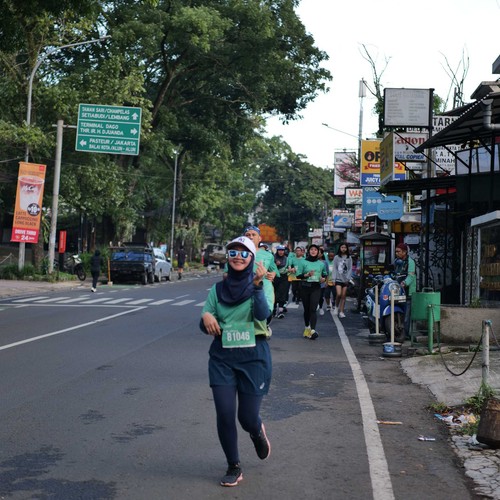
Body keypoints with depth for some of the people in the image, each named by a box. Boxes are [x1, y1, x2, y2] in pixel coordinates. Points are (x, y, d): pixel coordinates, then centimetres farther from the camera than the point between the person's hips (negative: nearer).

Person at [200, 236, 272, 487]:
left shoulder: (260, 284, -3)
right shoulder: (218, 289, 5)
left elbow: (263, 313, -21)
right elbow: (205, 327, 4)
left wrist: (257, 284, -31)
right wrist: (206, 317, -18)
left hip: (253, 357, -2)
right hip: (222, 358, 2)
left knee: (247, 417, 2)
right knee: (225, 415, -4)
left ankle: (258, 432, 41)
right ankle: (233, 468, 17)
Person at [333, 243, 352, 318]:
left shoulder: (349, 258, 7)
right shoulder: (336, 257, 4)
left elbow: (350, 269, 5)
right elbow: (334, 268, 3)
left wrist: (348, 278, -6)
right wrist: (334, 279, -4)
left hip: (345, 280, 2)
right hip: (338, 279, -2)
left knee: (343, 296, 2)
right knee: (339, 294, -15)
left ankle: (341, 311, 7)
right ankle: (336, 307, 10)